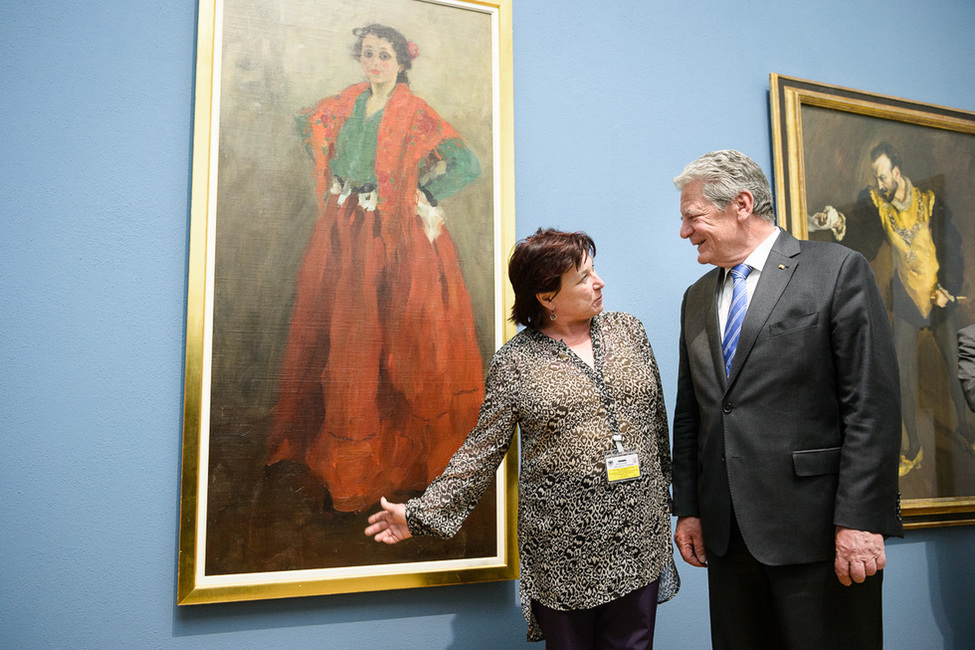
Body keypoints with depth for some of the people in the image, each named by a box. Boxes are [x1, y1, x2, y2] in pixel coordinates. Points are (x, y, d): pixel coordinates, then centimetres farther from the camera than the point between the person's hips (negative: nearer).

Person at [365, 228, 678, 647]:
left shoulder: (628, 330, 6)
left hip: (639, 538, 3)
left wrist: (666, 496, 15)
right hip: (562, 551, -3)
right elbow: (483, 449, -2)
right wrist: (422, 512, -7)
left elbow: (657, 423, 12)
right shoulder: (514, 362, -5)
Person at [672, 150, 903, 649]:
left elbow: (873, 407, -10)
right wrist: (687, 510, 10)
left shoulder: (838, 270, -4)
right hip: (725, 535, 5)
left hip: (818, 532, -5)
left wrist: (860, 519, -14)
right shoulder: (696, 298, 14)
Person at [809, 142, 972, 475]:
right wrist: (838, 223, -48)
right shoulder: (876, 202, -8)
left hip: (940, 296, 0)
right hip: (906, 299, 0)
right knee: (904, 372, -1)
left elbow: (952, 246, -2)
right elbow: (861, 231, -26)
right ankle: (914, 447, 12)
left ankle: (963, 428, 33)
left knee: (955, 364, 10)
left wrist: (948, 288, -9)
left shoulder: (930, 202, -8)